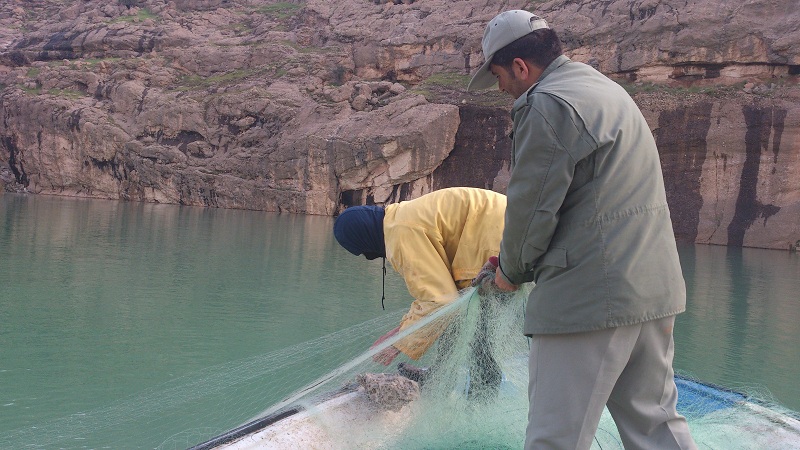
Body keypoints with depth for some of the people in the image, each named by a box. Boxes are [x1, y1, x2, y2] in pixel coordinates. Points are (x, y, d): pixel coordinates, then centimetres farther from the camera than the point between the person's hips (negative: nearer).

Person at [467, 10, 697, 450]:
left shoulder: (547, 105, -12)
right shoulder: (608, 90, 19)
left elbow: (532, 207, -11)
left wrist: (511, 271, 7)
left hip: (589, 298, -10)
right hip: (655, 287, 10)